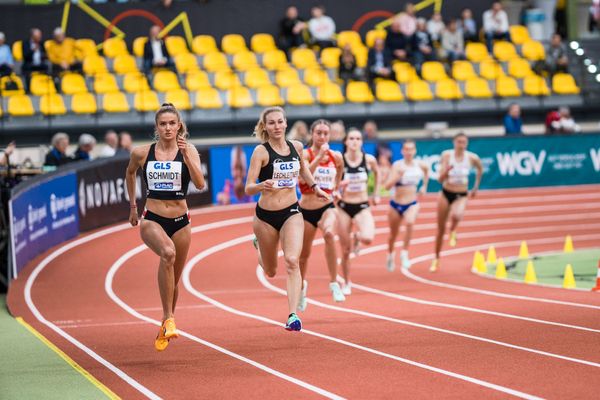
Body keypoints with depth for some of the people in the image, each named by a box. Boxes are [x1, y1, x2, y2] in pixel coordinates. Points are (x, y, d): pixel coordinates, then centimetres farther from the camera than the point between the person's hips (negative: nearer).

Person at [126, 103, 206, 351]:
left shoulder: (188, 151, -3)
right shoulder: (142, 153, -1)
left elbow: (200, 184, -16)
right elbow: (130, 173, 21)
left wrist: (186, 156, -25)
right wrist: (132, 205, 23)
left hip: (180, 222, 2)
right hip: (151, 219, -2)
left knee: (174, 281, 11)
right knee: (167, 253, -34)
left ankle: (165, 329, 35)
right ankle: (169, 319, -30)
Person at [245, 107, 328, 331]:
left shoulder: (296, 147, 1)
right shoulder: (261, 151, -13)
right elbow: (248, 188, -19)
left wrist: (314, 186, 26)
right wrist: (262, 186, -38)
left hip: (292, 213, 2)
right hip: (266, 215, -2)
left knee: (292, 261, -21)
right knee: (270, 271, 16)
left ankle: (293, 315, -24)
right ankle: (259, 245, 52)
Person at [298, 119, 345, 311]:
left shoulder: (336, 156, 2)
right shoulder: (305, 154, -9)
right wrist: (319, 157, -31)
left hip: (327, 207, 1)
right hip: (306, 210, -1)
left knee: (329, 234, -33)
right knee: (304, 254, 13)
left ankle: (334, 283, -26)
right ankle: (302, 287, 43)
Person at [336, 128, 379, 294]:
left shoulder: (369, 160, -6)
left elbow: (377, 173, 17)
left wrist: (376, 193, 15)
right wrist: (339, 185, -22)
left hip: (362, 207, 0)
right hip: (344, 207, 0)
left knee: (368, 238, -27)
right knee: (345, 250, 5)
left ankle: (357, 237, 11)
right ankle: (346, 283, 26)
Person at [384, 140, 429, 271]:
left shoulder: (420, 165, -4)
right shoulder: (397, 165, -14)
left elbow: (427, 171, 22)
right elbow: (388, 186, -22)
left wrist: (424, 186, 17)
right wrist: (398, 175, -35)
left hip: (412, 204, 0)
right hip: (396, 204, 0)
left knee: (410, 222, -33)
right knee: (393, 234, 15)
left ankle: (405, 253, -18)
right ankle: (390, 255, 46)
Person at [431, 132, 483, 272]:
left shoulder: (472, 158, -10)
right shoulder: (447, 155, -12)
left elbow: (480, 169, 13)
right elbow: (440, 179, -15)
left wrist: (476, 187, 16)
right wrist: (446, 170, -35)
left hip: (461, 196, -1)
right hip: (446, 194, 1)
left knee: (456, 215, -36)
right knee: (441, 229, 9)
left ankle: (453, 232, 1)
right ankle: (436, 259, 28)